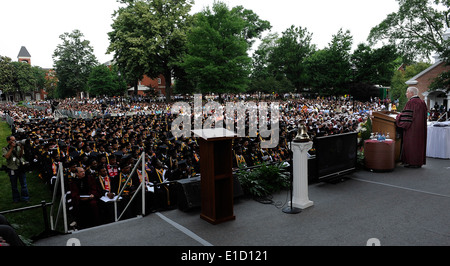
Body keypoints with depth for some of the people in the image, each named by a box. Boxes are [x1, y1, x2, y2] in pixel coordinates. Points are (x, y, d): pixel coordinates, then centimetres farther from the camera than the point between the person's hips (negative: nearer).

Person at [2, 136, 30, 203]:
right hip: (12, 170, -1)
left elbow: (21, 155, -8)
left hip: (21, 168, 1)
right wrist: (12, 148, -18)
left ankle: (25, 198, 13)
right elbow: (7, 157, -17)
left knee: (23, 184, 4)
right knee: (14, 186, 10)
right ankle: (16, 199, 23)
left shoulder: (18, 147, 4)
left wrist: (21, 148, -22)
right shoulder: (5, 149, 0)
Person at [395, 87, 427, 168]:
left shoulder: (411, 102, -14)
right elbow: (424, 116, 19)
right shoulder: (422, 102, 12)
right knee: (419, 143, 13)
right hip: (421, 128, 9)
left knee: (411, 143, -2)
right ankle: (419, 162, 18)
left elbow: (406, 116, -18)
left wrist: (398, 117, -3)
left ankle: (411, 162, -1)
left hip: (412, 128, -9)